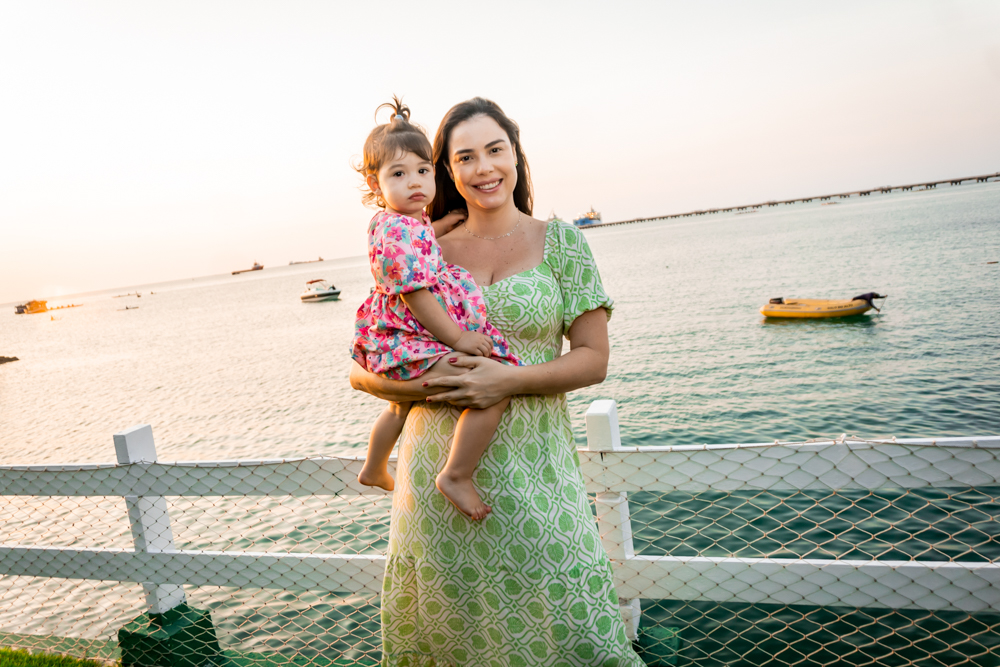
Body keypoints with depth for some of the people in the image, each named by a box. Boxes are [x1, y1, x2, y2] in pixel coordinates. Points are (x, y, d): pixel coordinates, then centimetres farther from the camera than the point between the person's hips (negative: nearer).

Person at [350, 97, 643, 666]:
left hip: (532, 463, -1)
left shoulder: (560, 243, 2)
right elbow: (363, 369, 4)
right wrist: (426, 386, -15)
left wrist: (509, 380, -16)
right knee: (444, 621, 11)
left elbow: (593, 359, -2)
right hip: (437, 466, 2)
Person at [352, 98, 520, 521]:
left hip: (397, 343, 11)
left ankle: (374, 469, 58)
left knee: (403, 405, 38)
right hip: (414, 346, -11)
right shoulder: (401, 231, -22)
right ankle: (457, 476, -16)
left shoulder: (389, 224, 10)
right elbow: (414, 294, -25)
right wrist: (456, 337, -22)